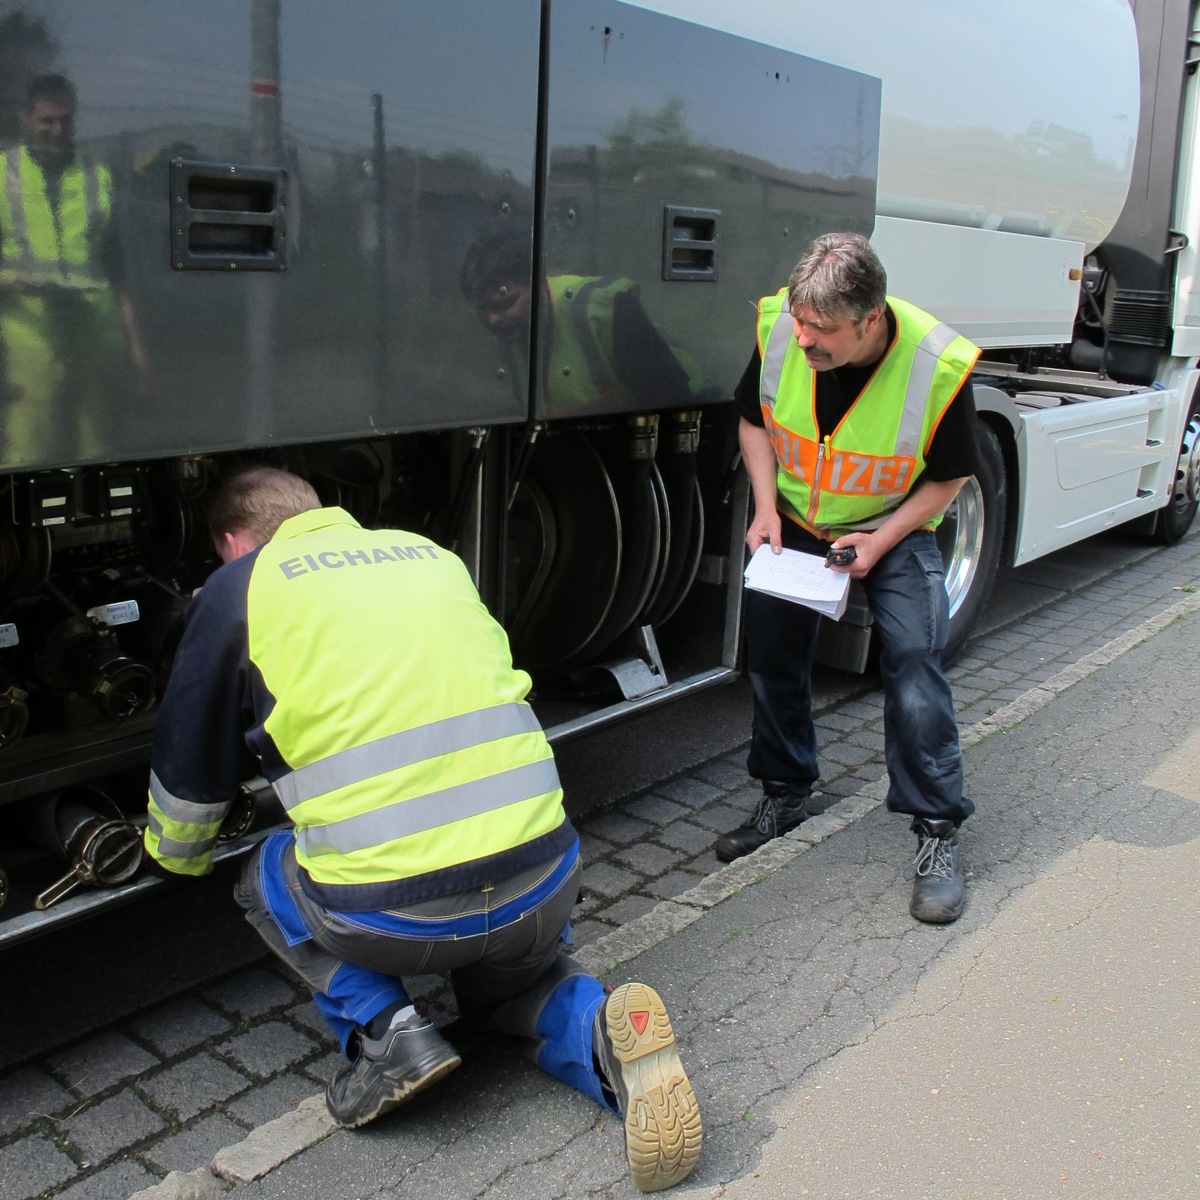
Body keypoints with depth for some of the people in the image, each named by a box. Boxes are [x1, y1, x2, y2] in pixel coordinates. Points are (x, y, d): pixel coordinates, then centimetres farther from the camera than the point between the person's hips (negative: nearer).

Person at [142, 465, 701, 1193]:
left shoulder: (241, 588, 8)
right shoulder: (430, 555, 20)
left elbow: (190, 771, 17)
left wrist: (176, 859, 39)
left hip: (394, 912, -4)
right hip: (547, 885, 4)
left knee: (267, 879, 27)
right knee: (505, 980, 35)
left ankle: (383, 1030, 8)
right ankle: (601, 1031, 4)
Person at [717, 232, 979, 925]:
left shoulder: (939, 367, -29)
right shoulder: (778, 328, -21)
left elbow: (949, 477, -12)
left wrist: (880, 541, -23)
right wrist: (766, 509, -13)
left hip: (895, 527, -3)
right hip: (795, 519, 4)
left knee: (914, 656, -17)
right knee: (773, 652, 4)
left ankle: (938, 828, -4)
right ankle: (786, 795, 25)